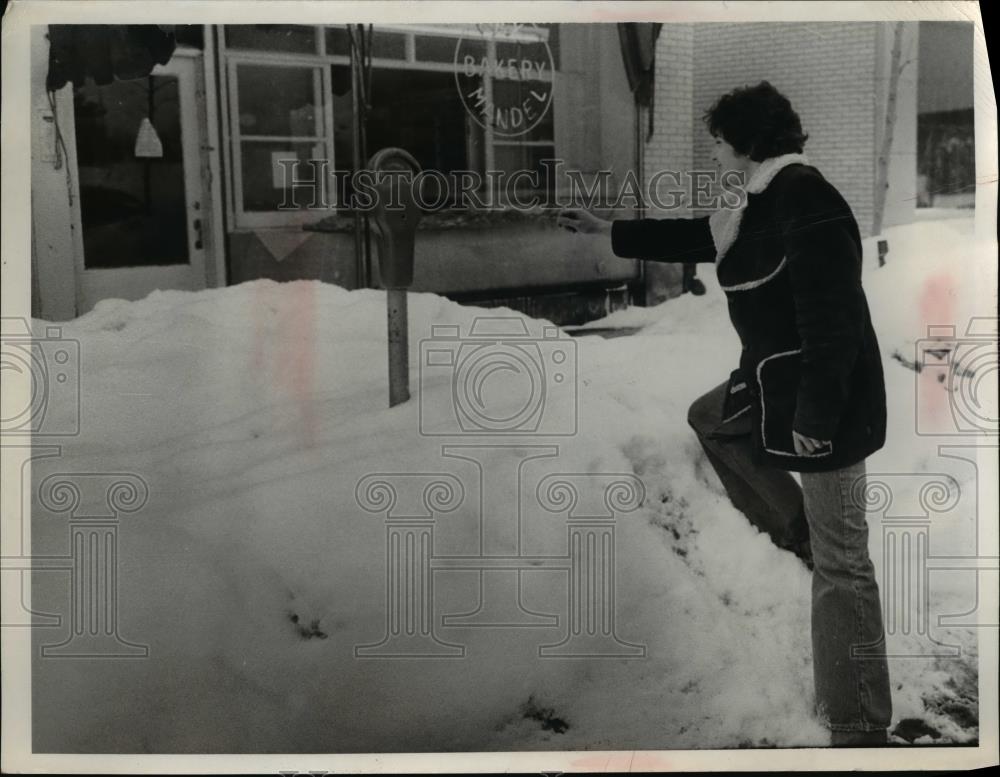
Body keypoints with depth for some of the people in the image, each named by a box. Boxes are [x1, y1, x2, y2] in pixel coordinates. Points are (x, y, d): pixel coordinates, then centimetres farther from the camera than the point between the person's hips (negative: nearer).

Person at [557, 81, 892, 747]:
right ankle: (803, 535, 26)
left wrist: (815, 418, -25)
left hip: (823, 397, -10)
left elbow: (832, 322, -26)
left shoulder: (805, 198, -21)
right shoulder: (766, 201, 10)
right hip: (778, 381, 10)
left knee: (842, 561, -5)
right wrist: (606, 230, 30)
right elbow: (693, 238, 25)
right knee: (708, 419, 32)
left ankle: (860, 728, 5)